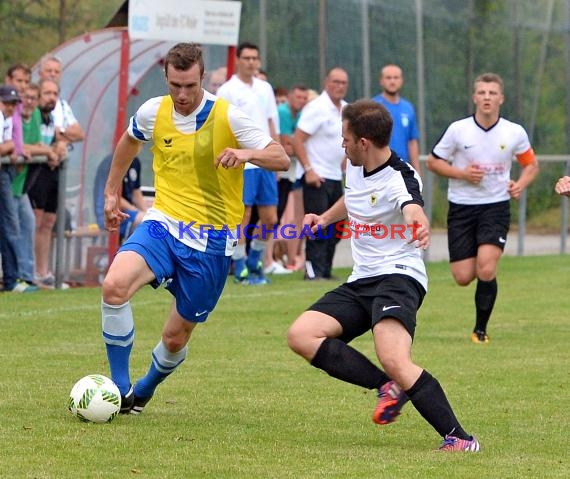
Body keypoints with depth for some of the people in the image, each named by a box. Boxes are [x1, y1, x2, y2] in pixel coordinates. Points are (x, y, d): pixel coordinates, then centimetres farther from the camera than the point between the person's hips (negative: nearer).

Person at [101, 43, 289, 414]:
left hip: (212, 240, -2)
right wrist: (112, 192, 25)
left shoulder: (227, 117, -11)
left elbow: (282, 159, -15)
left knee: (176, 336, 5)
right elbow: (130, 141, 23)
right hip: (164, 223, 2)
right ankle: (120, 391, -16)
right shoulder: (153, 112, -1)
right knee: (115, 285, -27)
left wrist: (247, 153, -34)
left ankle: (144, 391, 39)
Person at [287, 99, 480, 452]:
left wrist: (420, 226, -65)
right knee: (301, 336, -12)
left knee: (395, 361, -33)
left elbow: (413, 210, -42)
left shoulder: (400, 179, -17)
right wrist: (325, 218, 18)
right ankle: (389, 387, -11)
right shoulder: (355, 166, 9)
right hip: (361, 281, 9)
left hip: (398, 277, -9)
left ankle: (459, 438, -26)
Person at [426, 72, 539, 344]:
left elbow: (531, 164, 13)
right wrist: (463, 173, -14)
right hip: (461, 207, 1)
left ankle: (481, 329, 1)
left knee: (486, 270, -19)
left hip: (496, 207, 0)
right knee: (463, 278, -2)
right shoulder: (458, 130, -7)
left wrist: (520, 184, -7)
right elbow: (433, 162, 2)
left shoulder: (515, 133, -3)